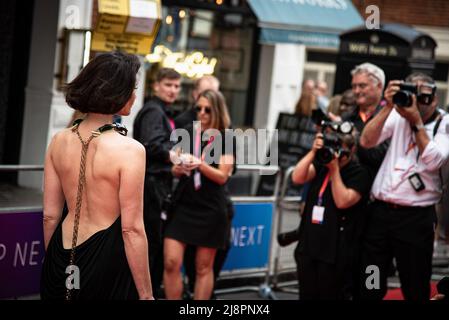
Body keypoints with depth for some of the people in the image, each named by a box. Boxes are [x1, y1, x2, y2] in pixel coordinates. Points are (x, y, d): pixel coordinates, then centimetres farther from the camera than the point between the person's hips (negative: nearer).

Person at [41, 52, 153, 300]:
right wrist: (146, 294, -10)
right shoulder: (129, 150, -16)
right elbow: (132, 229, -16)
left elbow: (49, 216, 6)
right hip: (106, 258, -5)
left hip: (62, 258, 5)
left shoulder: (59, 141, 0)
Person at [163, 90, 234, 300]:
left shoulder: (226, 139, -3)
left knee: (203, 267, 5)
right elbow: (175, 170, 12)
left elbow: (222, 176, -8)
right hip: (183, 205, 3)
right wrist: (178, 168, -12)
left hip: (210, 209, -3)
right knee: (171, 263, -6)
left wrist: (200, 164, -25)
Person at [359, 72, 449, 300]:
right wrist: (388, 106, -13)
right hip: (380, 210, 3)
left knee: (415, 288, 7)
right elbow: (366, 141, -4)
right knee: (368, 285, 7)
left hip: (416, 216, -2)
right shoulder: (398, 114, 8)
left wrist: (416, 121, -16)